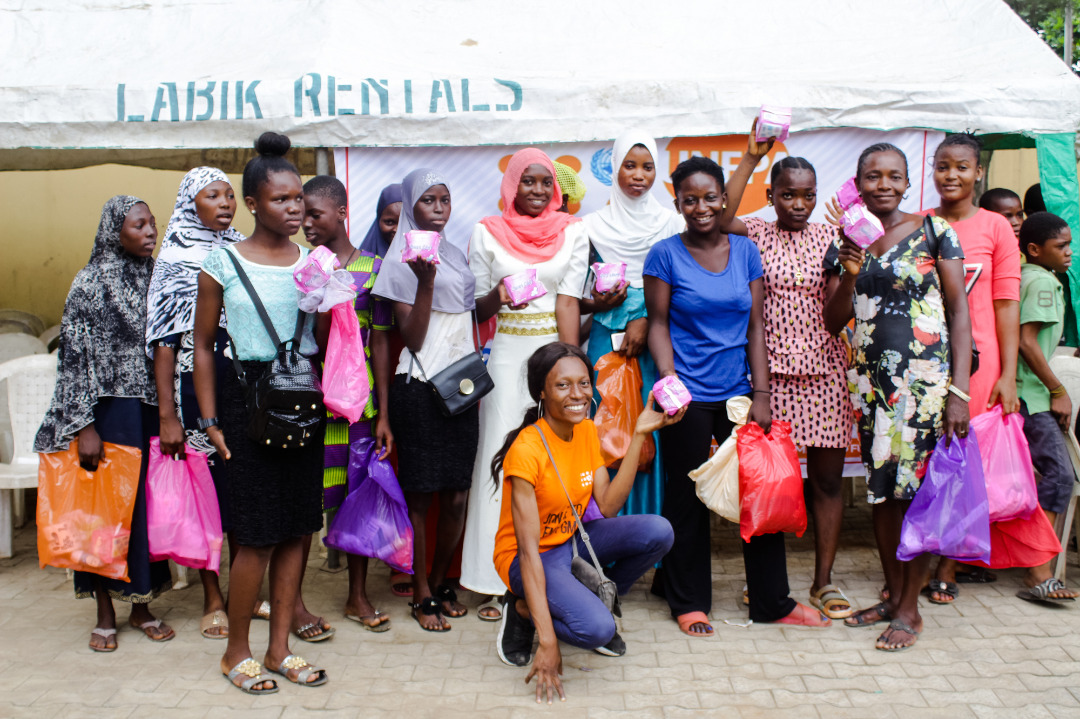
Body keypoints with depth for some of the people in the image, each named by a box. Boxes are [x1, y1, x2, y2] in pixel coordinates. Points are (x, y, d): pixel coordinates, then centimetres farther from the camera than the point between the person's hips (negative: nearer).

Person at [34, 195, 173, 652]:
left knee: (148, 505, 7)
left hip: (151, 410, 4)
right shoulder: (91, 283, -5)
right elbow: (75, 356, -9)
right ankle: (105, 614, 16)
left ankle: (141, 606, 20)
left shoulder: (155, 279, 10)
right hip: (109, 412, -4)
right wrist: (84, 425, -14)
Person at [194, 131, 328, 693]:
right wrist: (209, 420, -4)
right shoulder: (224, 263, -2)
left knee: (296, 527, 7)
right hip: (248, 394, -4)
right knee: (259, 533, -3)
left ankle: (279, 649, 20)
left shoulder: (313, 261, 8)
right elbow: (203, 343, 1)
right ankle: (236, 652, 16)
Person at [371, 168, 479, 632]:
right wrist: (425, 281, -20)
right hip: (419, 388, -6)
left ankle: (441, 583, 21)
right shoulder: (401, 260, -3)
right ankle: (421, 595, 12)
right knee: (420, 495, 1)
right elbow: (412, 339, -10)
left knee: (457, 495, 5)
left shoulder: (455, 255, 17)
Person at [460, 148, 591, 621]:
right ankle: (495, 582, 6)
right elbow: (478, 309, 7)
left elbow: (568, 301, -1)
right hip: (508, 354, 0)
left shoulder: (572, 232, 7)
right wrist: (498, 295, -16)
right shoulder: (487, 233, 6)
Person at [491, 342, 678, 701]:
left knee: (658, 531, -16)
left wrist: (639, 435, -11)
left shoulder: (587, 430, -2)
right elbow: (529, 551, -28)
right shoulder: (526, 450, -26)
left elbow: (608, 506, -8)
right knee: (596, 629, -30)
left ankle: (597, 602, 7)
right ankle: (524, 611, 0)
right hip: (529, 557, -7)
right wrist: (548, 642, -31)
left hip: (572, 541, 7)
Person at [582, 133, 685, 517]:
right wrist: (596, 303, -11)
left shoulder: (671, 222, 8)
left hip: (656, 338, 0)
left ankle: (652, 522, 7)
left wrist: (646, 322, -11)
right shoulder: (595, 225, 8)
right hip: (608, 338, 0)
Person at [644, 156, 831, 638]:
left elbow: (756, 326, 7)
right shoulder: (665, 254, -3)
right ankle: (688, 601, 22)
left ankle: (772, 601, 23)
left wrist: (761, 393, 1)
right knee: (687, 496, 6)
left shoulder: (745, 250, 7)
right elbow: (658, 324, -1)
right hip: (689, 396, -3)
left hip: (739, 393, 3)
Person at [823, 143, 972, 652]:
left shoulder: (934, 232, 0)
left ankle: (910, 608, 9)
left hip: (926, 377, -4)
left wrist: (959, 389, -10)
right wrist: (848, 275, -12)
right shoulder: (845, 244, 9)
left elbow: (959, 309, -3)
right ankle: (892, 594, 23)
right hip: (870, 380, 4)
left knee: (917, 487, -3)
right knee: (881, 489, 9)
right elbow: (833, 322, 6)